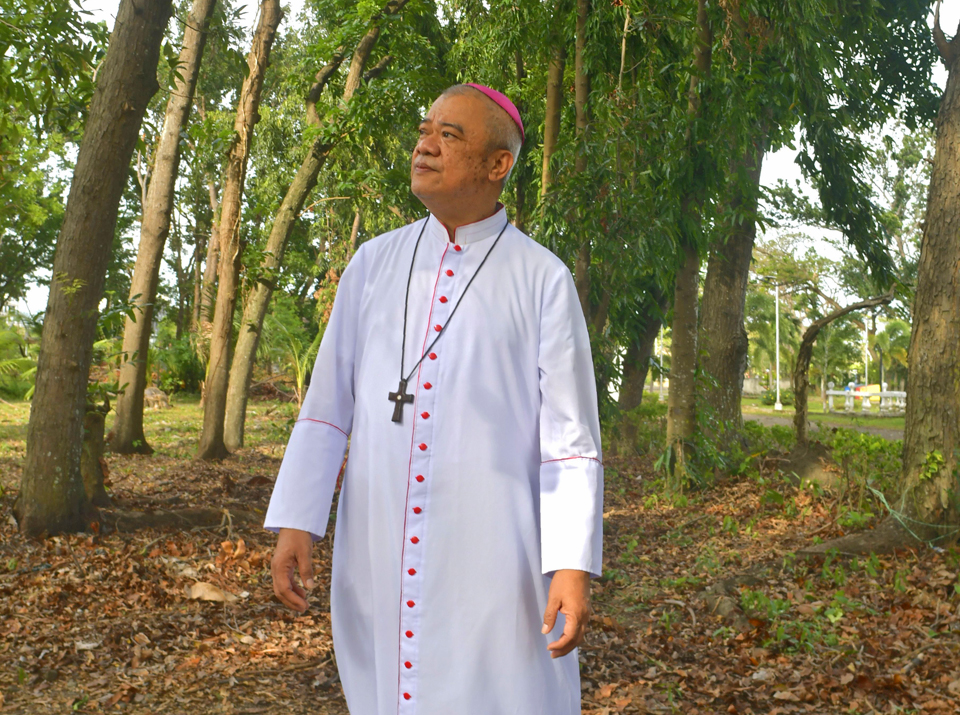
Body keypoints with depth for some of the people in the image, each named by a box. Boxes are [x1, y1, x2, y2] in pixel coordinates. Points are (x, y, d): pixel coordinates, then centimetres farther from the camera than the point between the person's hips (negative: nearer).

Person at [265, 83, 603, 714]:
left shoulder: (544, 279, -2)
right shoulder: (373, 264, 9)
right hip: (378, 552, 4)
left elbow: (571, 432, -4)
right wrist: (295, 522, 1)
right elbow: (328, 400, 9)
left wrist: (574, 568, -12)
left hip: (491, 554, -3)